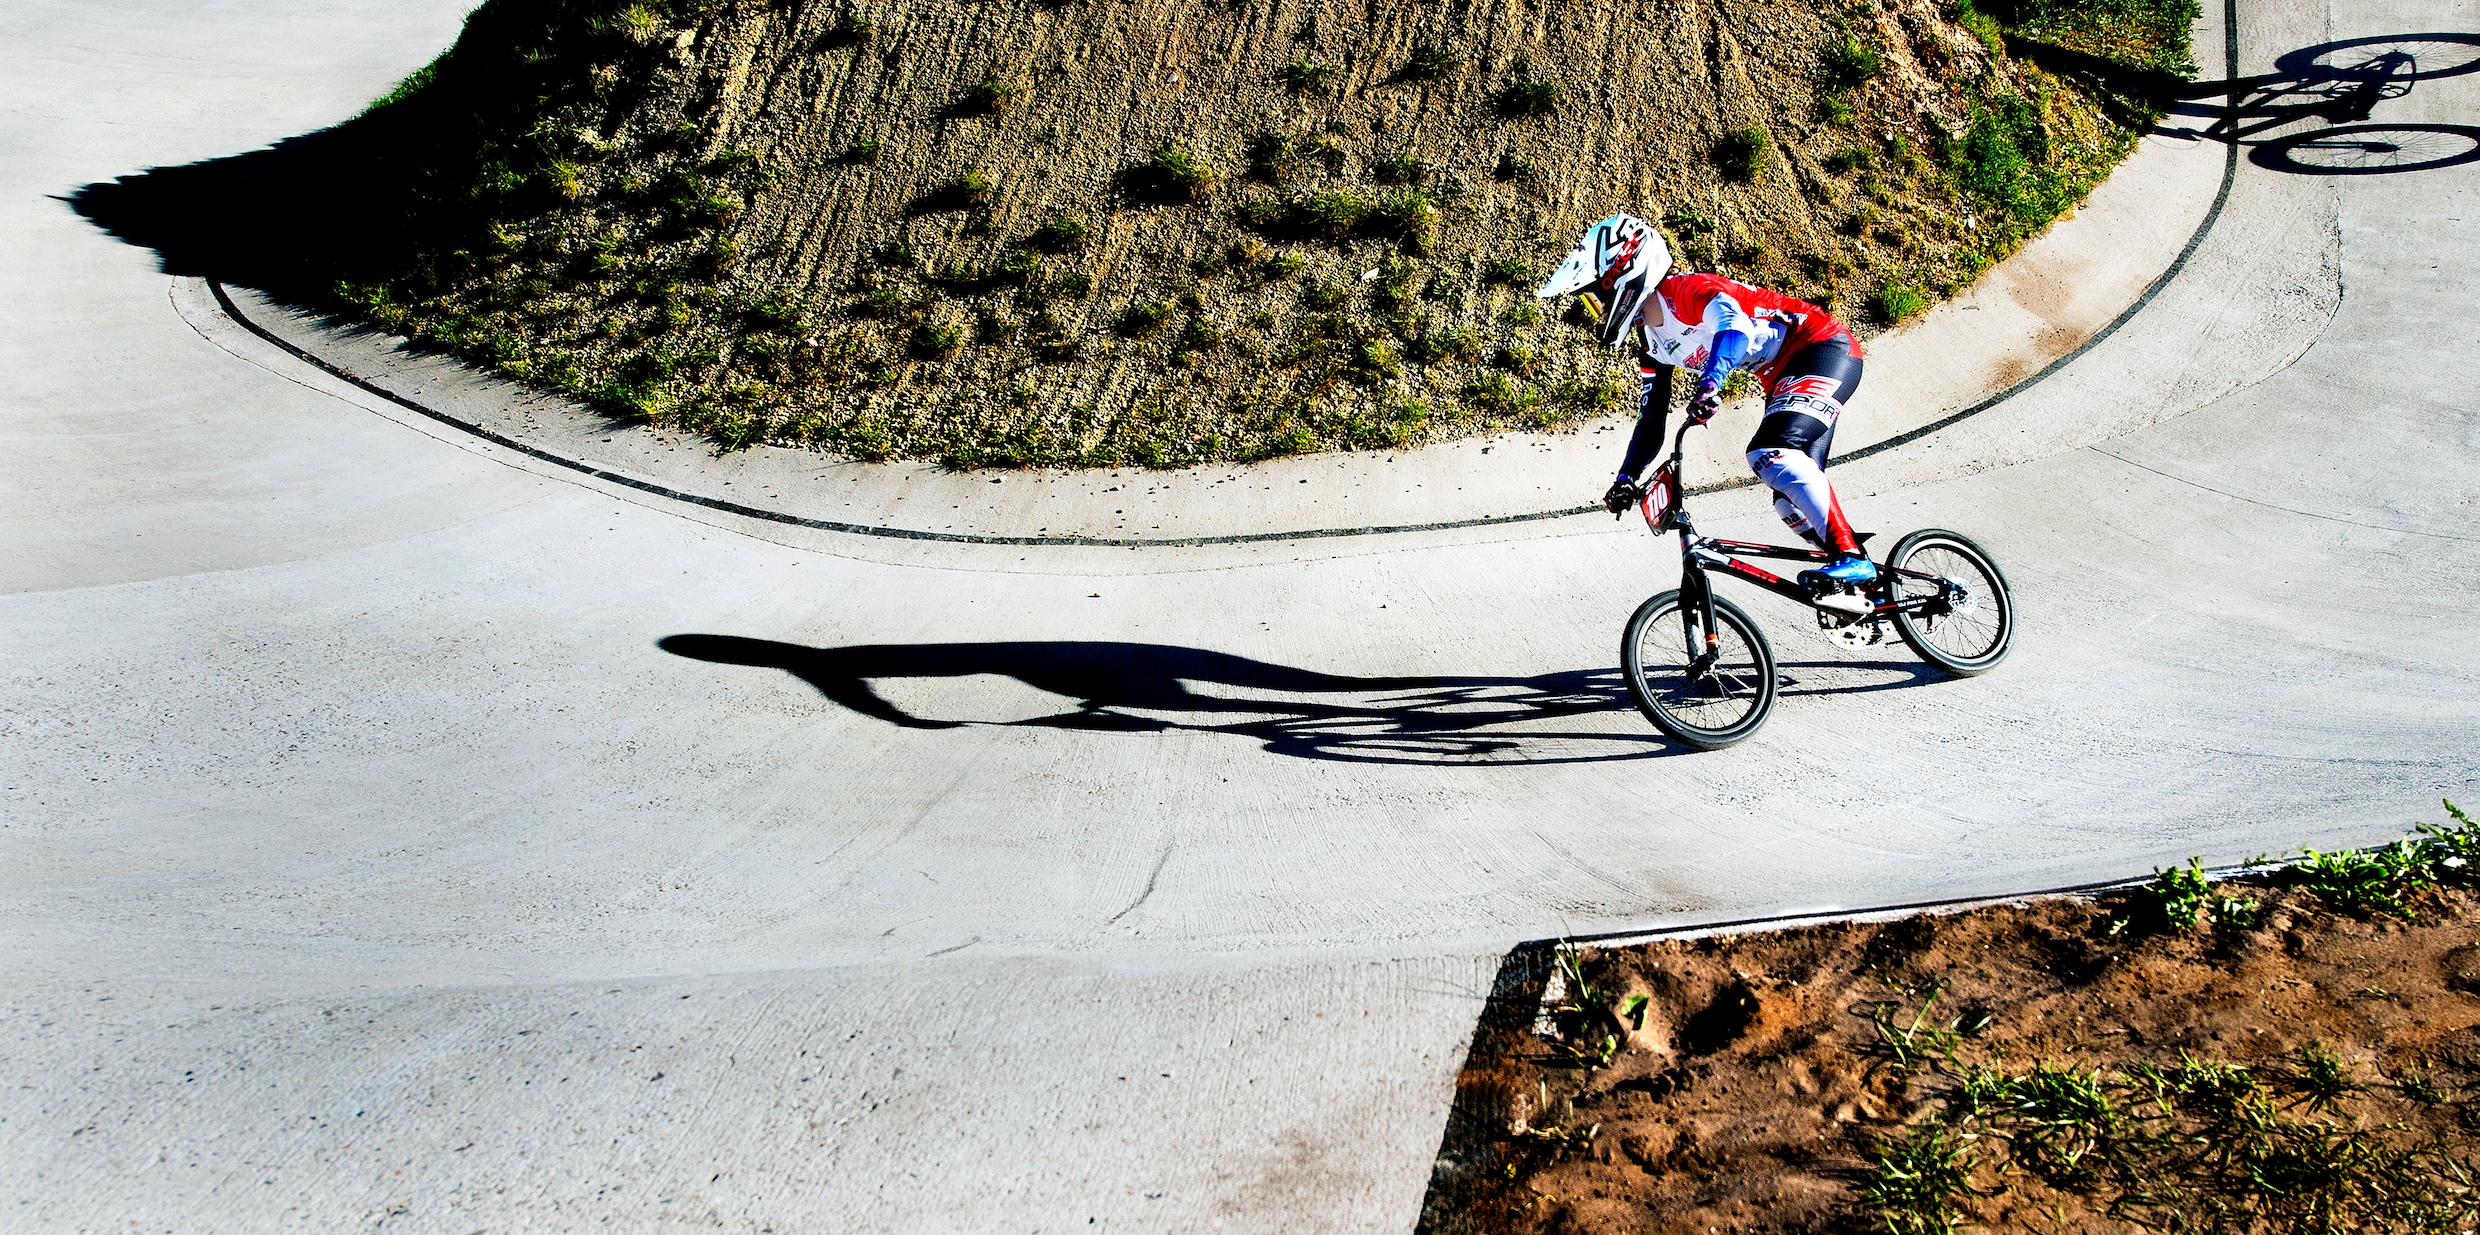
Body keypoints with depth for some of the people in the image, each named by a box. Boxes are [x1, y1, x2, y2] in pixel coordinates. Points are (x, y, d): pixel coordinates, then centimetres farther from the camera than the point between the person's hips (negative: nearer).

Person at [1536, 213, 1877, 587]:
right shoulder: (1654, 344, 6)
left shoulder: (1688, 291, -21)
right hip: (1781, 378, 10)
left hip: (1825, 346, -10)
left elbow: (1734, 325, -42)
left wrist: (1710, 385, -59)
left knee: (1774, 453, -30)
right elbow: (1652, 419, 12)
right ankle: (1867, 581, 10)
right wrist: (1626, 479, 2)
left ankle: (1852, 558, -26)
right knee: (1792, 501, 3)